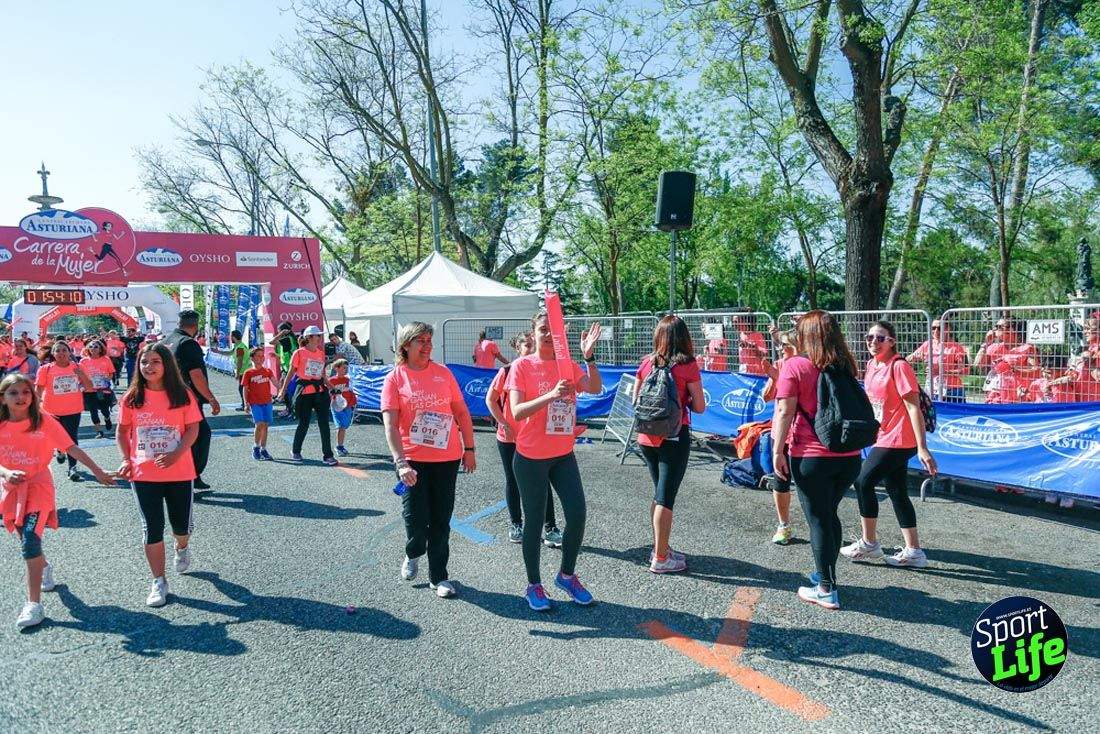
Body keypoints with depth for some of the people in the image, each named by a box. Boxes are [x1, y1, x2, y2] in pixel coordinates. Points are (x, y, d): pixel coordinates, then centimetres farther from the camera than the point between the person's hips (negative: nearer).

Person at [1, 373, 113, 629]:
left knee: (30, 542, -15)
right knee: (26, 541, 20)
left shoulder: (43, 421, -11)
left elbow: (71, 448, -11)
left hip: (38, 486, -4)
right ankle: (45, 568, 52)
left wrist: (98, 471, -14)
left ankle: (34, 604, -11)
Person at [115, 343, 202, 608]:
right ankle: (158, 582, 14)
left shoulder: (182, 395, -4)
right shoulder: (132, 398, 0)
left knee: (181, 524, 11)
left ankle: (182, 549, 48)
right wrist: (126, 460, -5)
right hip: (144, 474, 1)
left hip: (179, 472, 0)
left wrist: (176, 455, -19)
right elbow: (122, 431, 8)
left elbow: (193, 429, -5)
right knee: (152, 528, 3)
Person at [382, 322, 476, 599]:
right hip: (412, 461, -2)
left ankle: (439, 576, 22)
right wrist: (400, 462, -21)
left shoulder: (443, 373, 5)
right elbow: (390, 425, -11)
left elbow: (461, 412, 10)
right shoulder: (395, 378, -3)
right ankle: (413, 554, 31)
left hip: (447, 458, 2)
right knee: (416, 519, -2)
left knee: (441, 521, 8)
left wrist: (469, 448, 6)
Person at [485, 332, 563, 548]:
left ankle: (550, 528, 3)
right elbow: (490, 399, -2)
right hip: (509, 437, -1)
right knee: (513, 480, 12)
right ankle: (516, 525, 27)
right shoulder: (507, 372, -7)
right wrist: (504, 424, -8)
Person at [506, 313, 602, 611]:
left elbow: (595, 388, -14)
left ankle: (567, 575, 23)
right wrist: (550, 396, -32)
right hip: (531, 458, -4)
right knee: (535, 521, 5)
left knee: (577, 515, 0)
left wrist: (588, 356, -28)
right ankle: (534, 585, 21)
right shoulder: (522, 366, -8)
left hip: (564, 455, 4)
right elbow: (517, 412, -19)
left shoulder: (569, 365, 4)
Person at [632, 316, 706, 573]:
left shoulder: (647, 362, 2)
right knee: (666, 497, 3)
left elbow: (635, 400, 10)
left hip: (647, 437, 5)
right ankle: (660, 559, 10)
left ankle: (660, 548, 29)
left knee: (659, 494, 20)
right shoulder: (688, 365, -9)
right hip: (674, 437, -5)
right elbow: (699, 407, -7)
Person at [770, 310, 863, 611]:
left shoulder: (794, 365, -9)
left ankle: (826, 591, 11)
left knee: (818, 520, 4)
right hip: (849, 456, 5)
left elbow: (785, 411, -13)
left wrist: (777, 451, -8)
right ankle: (825, 573, 35)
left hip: (812, 456, -5)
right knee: (829, 515, 21)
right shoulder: (845, 366, 7)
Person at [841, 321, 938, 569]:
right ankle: (913, 551, 19)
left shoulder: (899, 367, -15)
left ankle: (869, 544, 7)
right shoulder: (871, 366, 8)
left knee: (863, 482, -7)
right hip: (883, 438, 9)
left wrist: (922, 448, -21)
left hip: (898, 440, -8)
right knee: (897, 493, 11)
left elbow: (914, 408, -18)